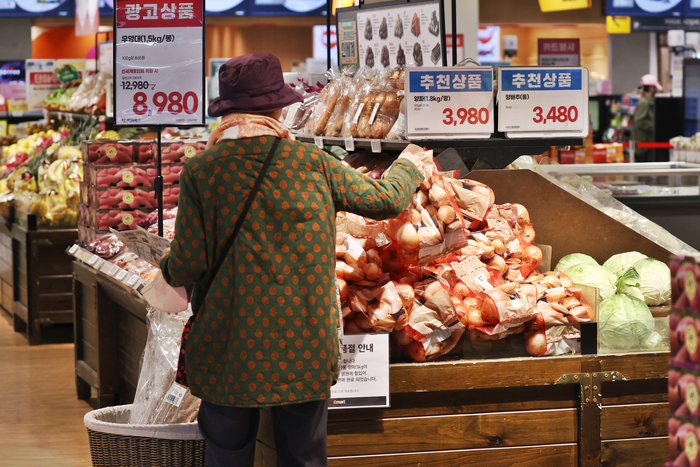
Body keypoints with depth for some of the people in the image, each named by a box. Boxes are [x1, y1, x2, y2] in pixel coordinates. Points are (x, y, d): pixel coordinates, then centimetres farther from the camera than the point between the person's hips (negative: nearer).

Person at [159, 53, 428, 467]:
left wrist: (168, 269, 17)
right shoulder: (312, 163, -3)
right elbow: (387, 199, 9)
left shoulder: (200, 171, -6)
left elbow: (188, 265, -7)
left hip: (230, 348, 0)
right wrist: (408, 168, 31)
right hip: (305, 347, 1)